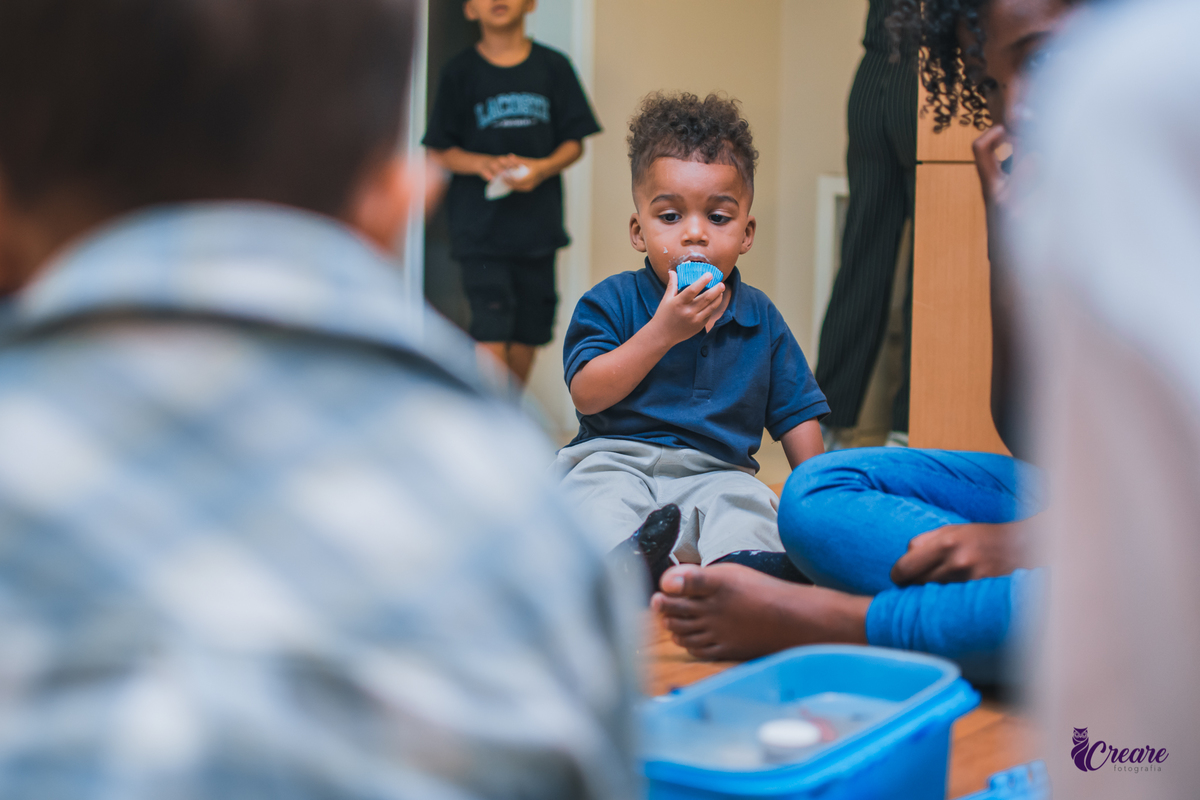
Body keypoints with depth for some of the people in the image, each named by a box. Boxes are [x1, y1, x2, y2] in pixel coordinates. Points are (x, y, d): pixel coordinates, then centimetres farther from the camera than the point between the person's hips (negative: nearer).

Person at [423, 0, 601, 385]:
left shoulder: (553, 66, 4)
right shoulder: (460, 71, 0)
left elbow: (574, 142, 6)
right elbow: (440, 151, 1)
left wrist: (544, 167, -14)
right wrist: (484, 164, -17)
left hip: (538, 221, 3)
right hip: (480, 222, -3)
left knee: (528, 332, 10)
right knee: (491, 335, -12)